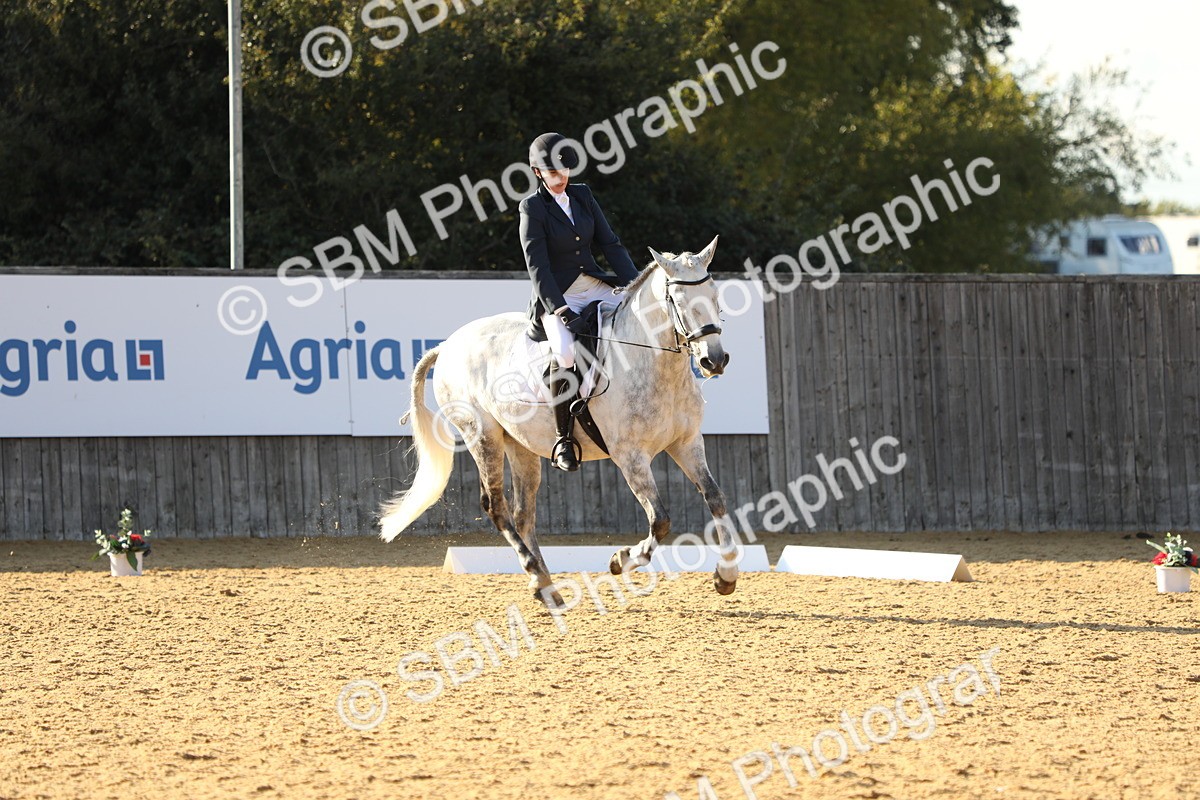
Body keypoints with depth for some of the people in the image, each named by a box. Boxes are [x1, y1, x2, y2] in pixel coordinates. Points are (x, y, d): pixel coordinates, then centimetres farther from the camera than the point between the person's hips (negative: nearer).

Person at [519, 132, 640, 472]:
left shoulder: (582, 195, 10)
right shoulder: (533, 207, -5)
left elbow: (610, 243, 9)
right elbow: (537, 266, -13)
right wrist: (560, 310, -23)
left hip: (596, 287, 6)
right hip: (556, 295, -6)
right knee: (566, 352, -33)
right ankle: (564, 439, -24)